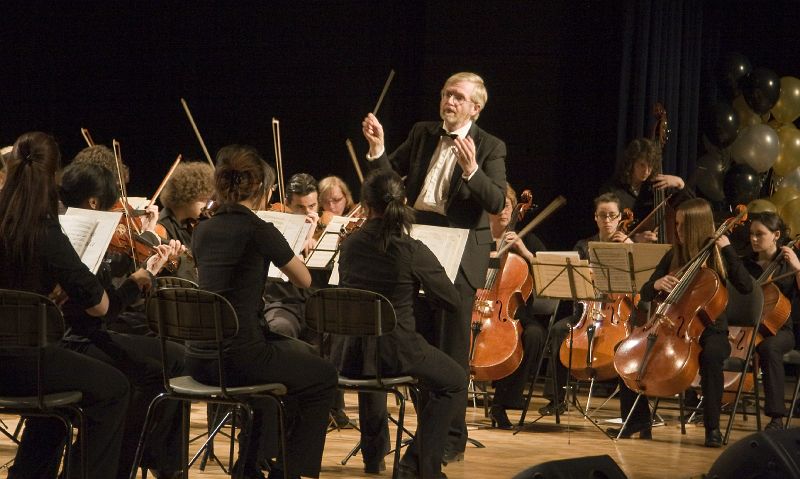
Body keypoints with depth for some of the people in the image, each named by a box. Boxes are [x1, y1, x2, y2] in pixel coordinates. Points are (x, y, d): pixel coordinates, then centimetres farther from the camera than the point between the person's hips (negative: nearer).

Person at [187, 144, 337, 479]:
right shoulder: (260, 231, -10)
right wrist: (281, 252, 23)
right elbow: (304, 281, 4)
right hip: (239, 358, -7)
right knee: (323, 377, 18)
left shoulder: (203, 231, 8)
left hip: (198, 360, 7)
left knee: (288, 352, 35)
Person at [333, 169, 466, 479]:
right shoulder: (413, 251, -14)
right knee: (454, 381, 19)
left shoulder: (349, 246, 0)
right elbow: (451, 300, -4)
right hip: (396, 352, -5)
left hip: (350, 355, 5)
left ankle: (373, 454, 49)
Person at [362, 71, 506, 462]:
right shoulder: (421, 134, 9)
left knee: (452, 348, -1)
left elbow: (497, 203, -14)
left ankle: (453, 438, 7)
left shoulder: (490, 148, -4)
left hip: (460, 253, -5)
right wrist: (377, 148, -9)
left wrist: (471, 170, -28)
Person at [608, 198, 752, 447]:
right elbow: (644, 294, 10)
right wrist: (656, 284, -14)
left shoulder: (718, 255, -1)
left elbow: (746, 286, -17)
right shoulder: (673, 256, 9)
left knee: (711, 355, -39)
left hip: (710, 331, -4)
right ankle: (638, 419, -6)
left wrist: (727, 249, -19)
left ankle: (712, 427, -27)